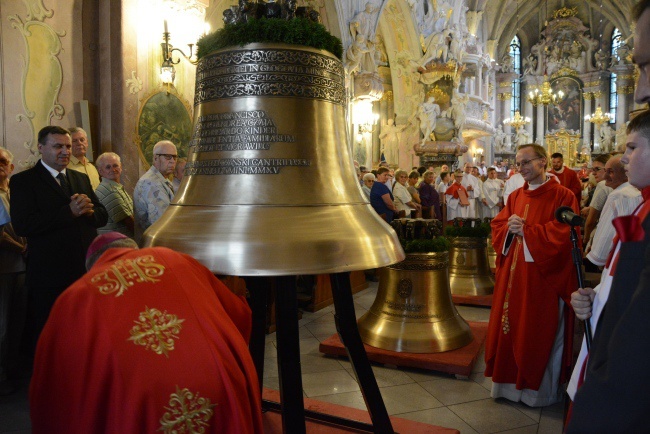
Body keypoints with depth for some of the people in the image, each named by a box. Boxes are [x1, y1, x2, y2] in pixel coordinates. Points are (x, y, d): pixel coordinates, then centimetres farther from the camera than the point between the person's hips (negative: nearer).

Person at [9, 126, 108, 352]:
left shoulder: (81, 178, 14)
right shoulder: (23, 181, -4)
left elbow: (102, 216, 9)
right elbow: (22, 225, -18)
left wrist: (88, 210, -13)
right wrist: (70, 212, -22)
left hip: (86, 271, 5)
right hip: (49, 276, -5)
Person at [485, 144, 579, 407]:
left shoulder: (562, 196, -7)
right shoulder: (515, 197, 11)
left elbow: (561, 235, -16)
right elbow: (497, 225, 10)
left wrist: (525, 231, -18)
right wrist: (510, 228, -12)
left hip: (543, 277, -5)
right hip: (513, 275, 6)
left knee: (540, 335, 6)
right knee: (509, 328, 10)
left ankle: (541, 390, 23)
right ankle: (512, 382, 25)